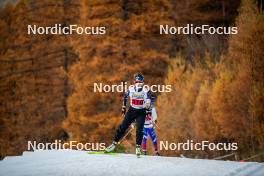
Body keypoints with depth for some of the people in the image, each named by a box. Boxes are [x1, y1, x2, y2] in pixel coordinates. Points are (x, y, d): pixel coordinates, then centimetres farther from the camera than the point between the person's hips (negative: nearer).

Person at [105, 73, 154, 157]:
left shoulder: (145, 91, -13)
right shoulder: (131, 89, -5)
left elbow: (150, 100, 1)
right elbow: (125, 96, 14)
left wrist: (149, 111, -5)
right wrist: (124, 107, 17)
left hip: (141, 112, -2)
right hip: (131, 111, 2)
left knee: (139, 129, -15)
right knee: (122, 127, -1)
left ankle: (138, 147, -4)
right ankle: (114, 143, 7)